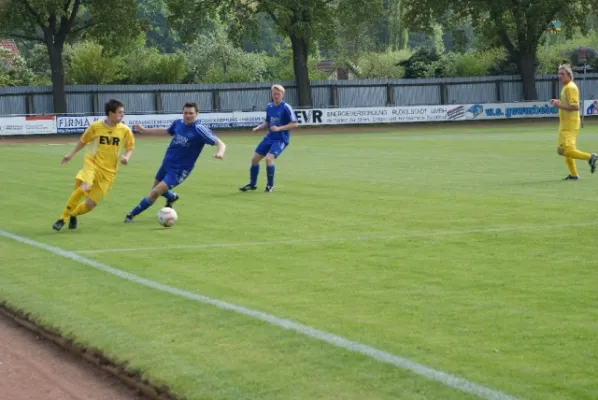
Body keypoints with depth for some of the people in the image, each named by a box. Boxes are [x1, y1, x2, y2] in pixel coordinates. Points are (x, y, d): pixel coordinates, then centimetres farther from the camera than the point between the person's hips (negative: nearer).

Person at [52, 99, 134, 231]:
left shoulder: (125, 130, -3)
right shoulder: (95, 126, -5)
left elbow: (129, 148, 9)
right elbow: (83, 141, 12)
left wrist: (126, 157, -11)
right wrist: (71, 154, 15)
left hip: (108, 172, 2)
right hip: (92, 163, -2)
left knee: (90, 204, -3)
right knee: (83, 188, -32)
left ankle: (73, 215, 32)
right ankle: (63, 218, -15)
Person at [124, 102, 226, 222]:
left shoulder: (199, 129, -21)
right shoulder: (178, 123, -3)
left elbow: (220, 143, -26)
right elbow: (166, 131, 21)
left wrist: (220, 152, -49)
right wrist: (144, 130, 25)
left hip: (179, 170, -7)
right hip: (166, 164, 7)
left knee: (155, 193, -15)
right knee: (155, 188, 27)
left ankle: (132, 214, 3)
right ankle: (172, 197, 59)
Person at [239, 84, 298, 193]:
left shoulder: (286, 107, -12)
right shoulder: (269, 107, 7)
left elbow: (294, 124, -13)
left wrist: (279, 128, -21)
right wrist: (258, 127, 1)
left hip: (281, 139, -7)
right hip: (269, 138, 7)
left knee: (268, 158, -25)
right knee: (254, 158, 5)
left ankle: (270, 185, -6)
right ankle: (252, 184, 24)